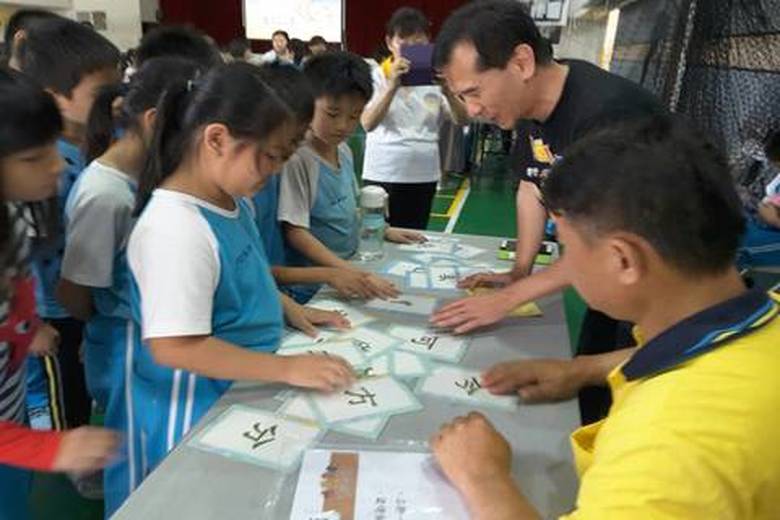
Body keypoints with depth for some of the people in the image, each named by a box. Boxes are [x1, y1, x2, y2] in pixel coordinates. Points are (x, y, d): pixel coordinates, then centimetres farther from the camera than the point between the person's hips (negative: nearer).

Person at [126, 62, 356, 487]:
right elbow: (175, 346, -30)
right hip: (197, 413, -8)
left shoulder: (232, 202, 0)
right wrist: (288, 368, -28)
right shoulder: (176, 228, -29)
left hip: (243, 390, 9)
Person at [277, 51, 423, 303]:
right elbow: (296, 232, -19)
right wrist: (350, 271, -26)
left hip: (352, 266, 6)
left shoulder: (345, 151, 6)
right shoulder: (297, 159, -16)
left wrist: (384, 231, 12)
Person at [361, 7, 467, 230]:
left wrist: (447, 90, -24)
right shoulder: (377, 75, -3)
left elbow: (461, 119, -5)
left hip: (424, 176, 3)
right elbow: (368, 123, -18)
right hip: (382, 175, -3)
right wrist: (393, 86, -31)